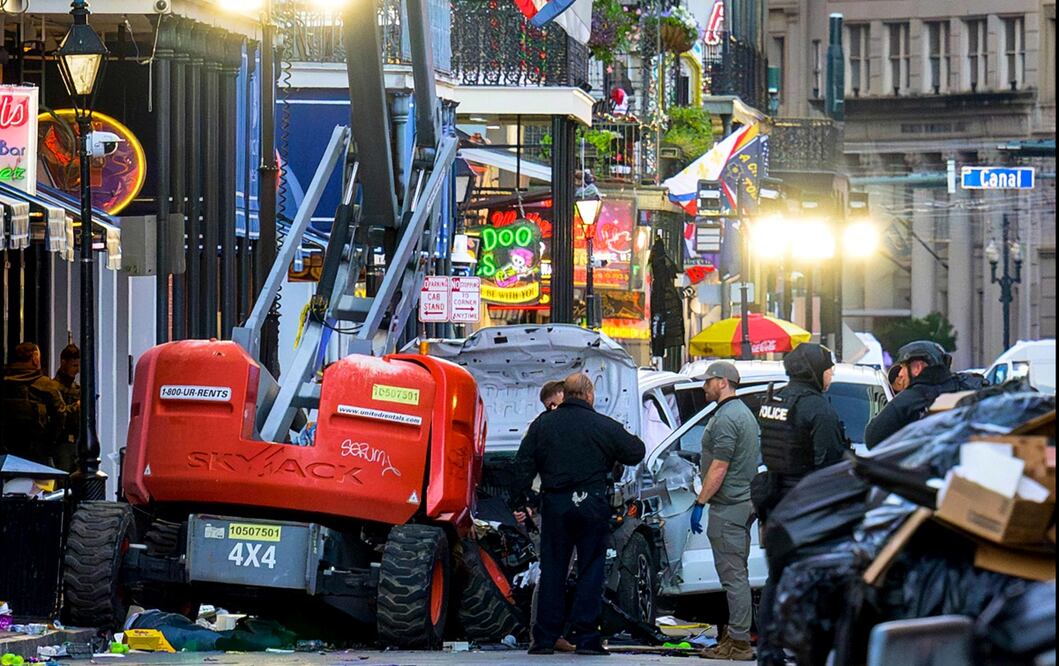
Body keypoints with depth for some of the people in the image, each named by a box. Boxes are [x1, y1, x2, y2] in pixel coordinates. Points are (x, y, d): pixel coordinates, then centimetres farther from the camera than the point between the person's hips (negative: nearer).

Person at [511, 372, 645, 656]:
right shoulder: (604, 427, -3)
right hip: (592, 504, -2)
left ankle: (545, 638, 5)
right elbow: (636, 453, 4)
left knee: (551, 571, 7)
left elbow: (523, 465, 4)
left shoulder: (542, 424, 6)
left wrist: (518, 501, 9)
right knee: (591, 570, 3)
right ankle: (585, 637, -1)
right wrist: (633, 440, 26)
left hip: (554, 504, 2)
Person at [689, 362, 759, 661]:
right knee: (737, 574, 14)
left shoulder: (726, 418, -15)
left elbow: (718, 469, -20)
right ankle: (738, 637, 19)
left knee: (732, 575, -9)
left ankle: (738, 642, -10)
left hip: (728, 507, -11)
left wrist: (700, 503, -16)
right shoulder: (744, 412, 18)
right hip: (745, 502, 11)